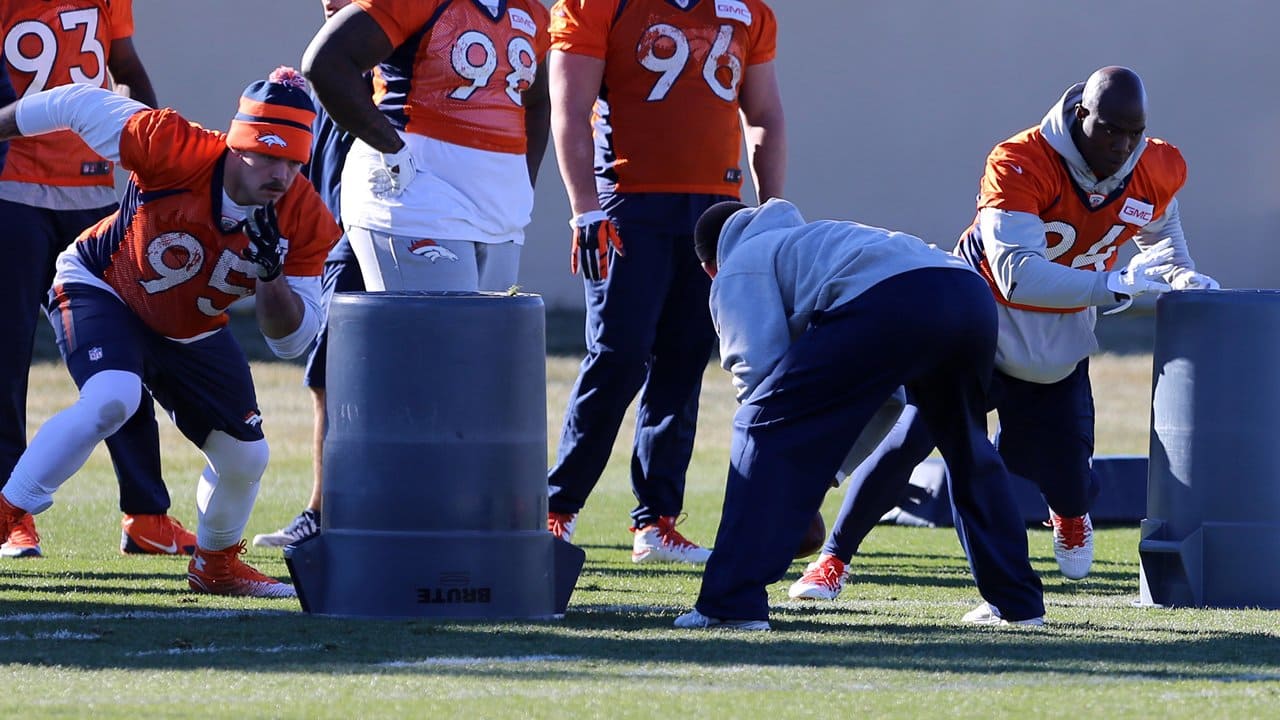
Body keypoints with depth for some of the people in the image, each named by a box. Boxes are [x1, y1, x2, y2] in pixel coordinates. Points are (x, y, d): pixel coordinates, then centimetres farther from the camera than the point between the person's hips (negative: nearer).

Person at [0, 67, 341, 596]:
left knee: (245, 457, 4)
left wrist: (271, 270, -37)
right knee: (112, 399, -33)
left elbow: (291, 342, -17)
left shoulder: (305, 222, -22)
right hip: (101, 290, -5)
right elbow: (77, 105, -21)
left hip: (192, 334, 5)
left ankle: (216, 563, 34)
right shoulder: (172, 150, -35)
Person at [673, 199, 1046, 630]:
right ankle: (1017, 603, 33)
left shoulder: (739, 271, 24)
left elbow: (760, 369, 6)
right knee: (969, 453, 31)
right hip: (973, 298, 8)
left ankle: (732, 605, -6)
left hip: (892, 303, -8)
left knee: (764, 430, 1)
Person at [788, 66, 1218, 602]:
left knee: (1068, 485, 2)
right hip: (985, 328, -4)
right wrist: (1115, 284, -42)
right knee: (912, 439, -13)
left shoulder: (1158, 173, -10)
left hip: (1057, 352, 4)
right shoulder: (1020, 164, -29)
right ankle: (834, 557, 3)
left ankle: (1069, 511, 42)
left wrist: (1178, 274, -5)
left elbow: (1161, 234, 16)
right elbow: (1018, 276, -39)